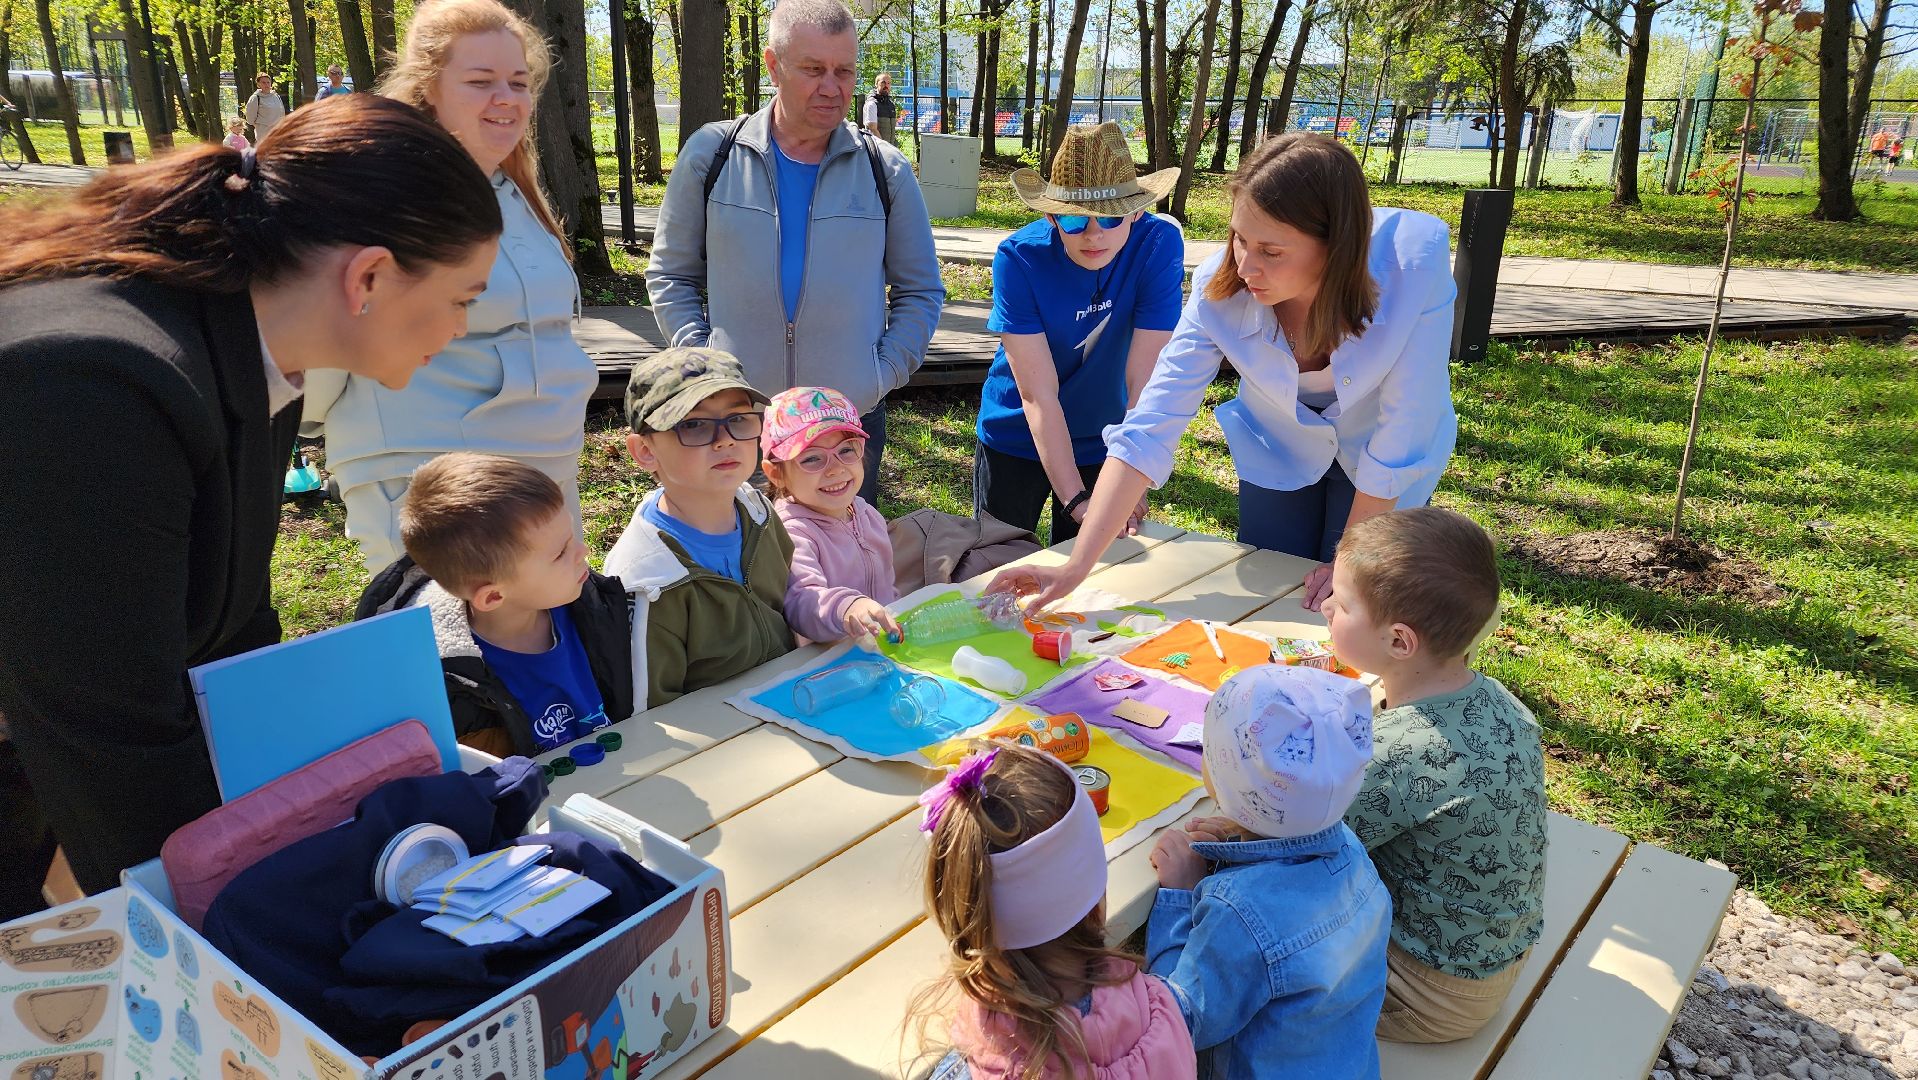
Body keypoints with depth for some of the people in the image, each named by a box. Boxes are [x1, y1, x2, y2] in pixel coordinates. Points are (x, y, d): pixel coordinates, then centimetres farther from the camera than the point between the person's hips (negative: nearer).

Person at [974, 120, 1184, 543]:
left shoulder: (1158, 245, -22)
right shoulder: (1018, 258, -24)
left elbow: (1145, 380, -24)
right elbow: (1037, 394, -27)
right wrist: (1076, 500, -34)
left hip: (1104, 444, 1)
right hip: (1016, 440, -1)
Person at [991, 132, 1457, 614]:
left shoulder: (1415, 264, -36)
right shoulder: (1220, 288, -29)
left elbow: (1401, 439, -28)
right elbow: (1149, 429, -29)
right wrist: (1075, 568, -35)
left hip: (1380, 461, -1)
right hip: (1280, 448, 2)